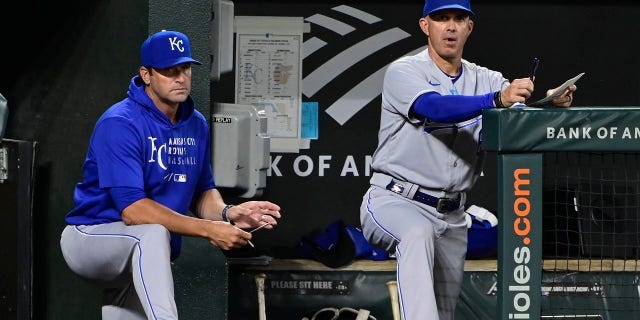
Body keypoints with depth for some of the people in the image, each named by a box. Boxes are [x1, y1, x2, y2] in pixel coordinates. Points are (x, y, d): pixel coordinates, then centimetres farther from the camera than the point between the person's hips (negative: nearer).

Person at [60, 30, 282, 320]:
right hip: (91, 236, -8)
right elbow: (132, 209, -30)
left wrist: (226, 213, -16)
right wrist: (208, 229, -34)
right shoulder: (120, 124, -22)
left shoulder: (196, 125, 4)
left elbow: (203, 191, 10)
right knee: (153, 232, -37)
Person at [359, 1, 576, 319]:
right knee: (418, 232, -38)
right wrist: (497, 99, -43)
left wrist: (552, 102, -32)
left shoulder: (486, 80, 8)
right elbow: (436, 108, -29)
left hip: (451, 216, 6)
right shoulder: (402, 72, -8)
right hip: (393, 202, -6)